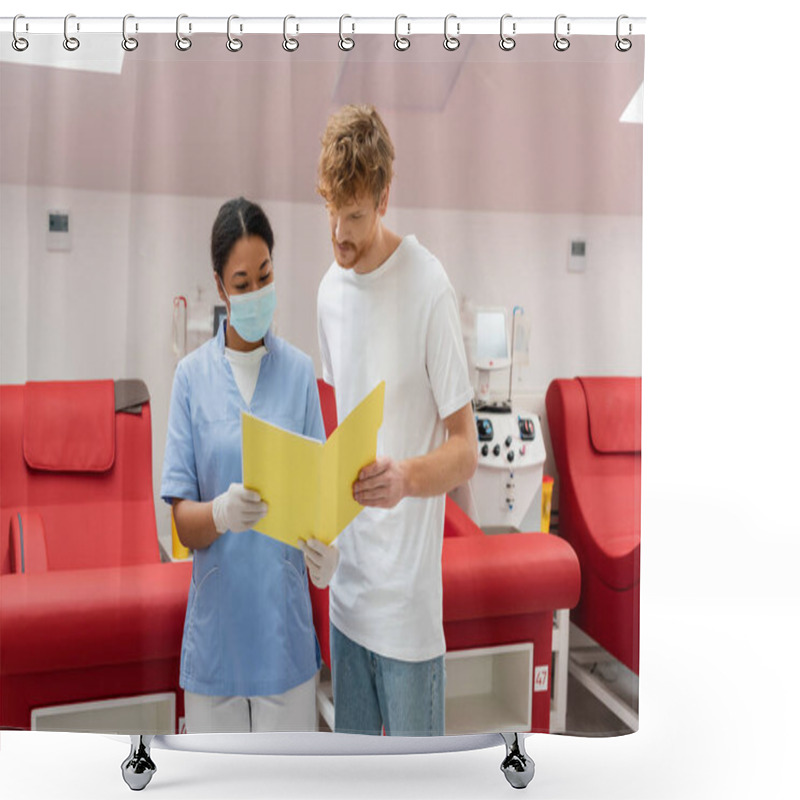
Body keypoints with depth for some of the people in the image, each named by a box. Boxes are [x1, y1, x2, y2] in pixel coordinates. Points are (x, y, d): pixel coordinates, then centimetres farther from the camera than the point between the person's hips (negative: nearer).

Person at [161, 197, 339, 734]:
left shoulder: (300, 371, 1)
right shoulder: (192, 376, -1)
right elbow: (182, 521, -3)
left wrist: (325, 547, -19)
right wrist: (221, 513, -24)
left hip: (284, 622, 0)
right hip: (217, 624, 0)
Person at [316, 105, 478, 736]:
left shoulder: (430, 291, -16)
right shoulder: (329, 288, 6)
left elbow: (466, 451, -14)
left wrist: (406, 476, -32)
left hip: (408, 604, -6)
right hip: (347, 590, 7)